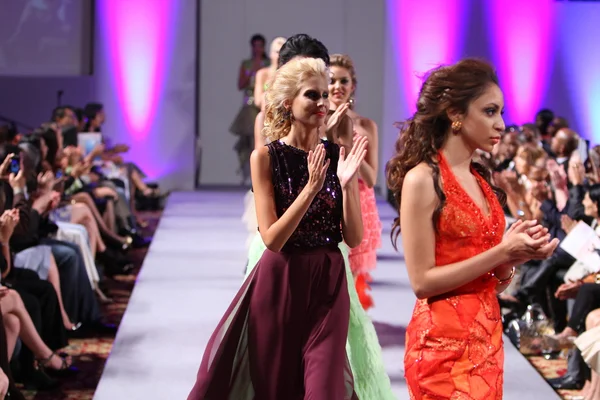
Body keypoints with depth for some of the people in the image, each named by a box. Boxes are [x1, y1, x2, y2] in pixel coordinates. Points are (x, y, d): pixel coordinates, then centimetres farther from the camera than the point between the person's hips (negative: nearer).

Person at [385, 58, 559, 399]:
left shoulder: (482, 180, 10)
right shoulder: (423, 180, -12)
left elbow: (493, 280, 13)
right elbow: (422, 281, -17)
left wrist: (518, 252, -7)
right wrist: (502, 252, -18)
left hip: (488, 337, 8)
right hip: (444, 344, -7)